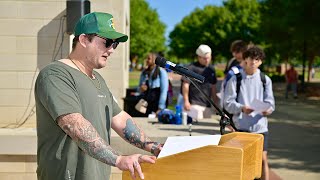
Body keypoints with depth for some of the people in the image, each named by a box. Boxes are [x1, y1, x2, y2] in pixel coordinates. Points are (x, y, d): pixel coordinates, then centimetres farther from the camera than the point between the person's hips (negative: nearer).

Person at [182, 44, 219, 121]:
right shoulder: (191, 68, -6)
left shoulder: (211, 69, 14)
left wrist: (215, 101, 19)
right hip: (195, 104, -7)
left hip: (207, 105, 7)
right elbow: (185, 84, -8)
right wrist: (186, 101, -11)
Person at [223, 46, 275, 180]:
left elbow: (269, 101, 2)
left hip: (260, 126, 1)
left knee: (263, 159, 1)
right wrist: (242, 108, -22)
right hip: (241, 126, -1)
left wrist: (268, 109, -21)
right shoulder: (235, 79, 1)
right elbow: (228, 103, -3)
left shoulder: (265, 80, 7)